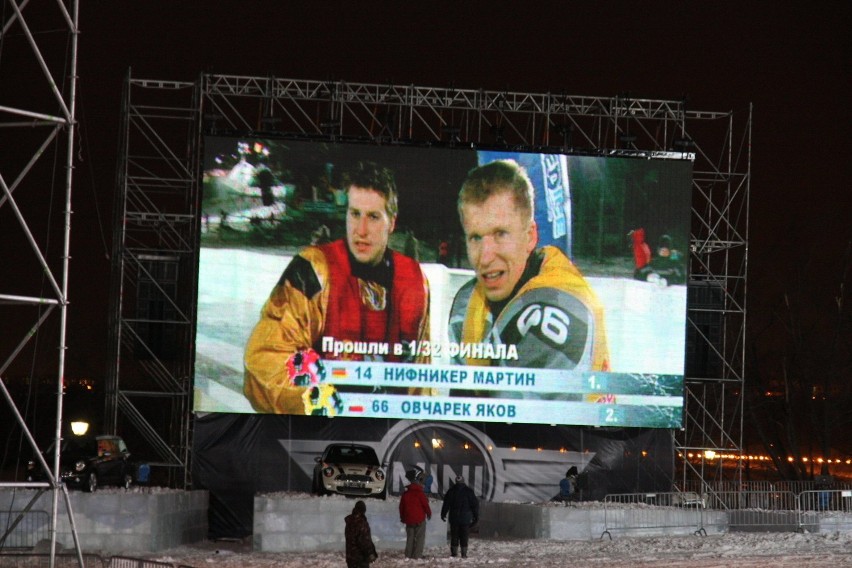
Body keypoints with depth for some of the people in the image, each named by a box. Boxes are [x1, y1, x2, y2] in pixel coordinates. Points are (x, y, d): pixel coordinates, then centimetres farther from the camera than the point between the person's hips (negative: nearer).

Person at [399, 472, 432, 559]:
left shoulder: (405, 494, 8)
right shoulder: (420, 493, -10)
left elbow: (401, 507, 13)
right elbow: (426, 505, -7)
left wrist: (402, 518, 26)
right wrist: (429, 513, 12)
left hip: (408, 520, 5)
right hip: (419, 519, -5)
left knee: (410, 538, 12)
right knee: (420, 538, -2)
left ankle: (408, 555, 9)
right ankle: (417, 555, -10)